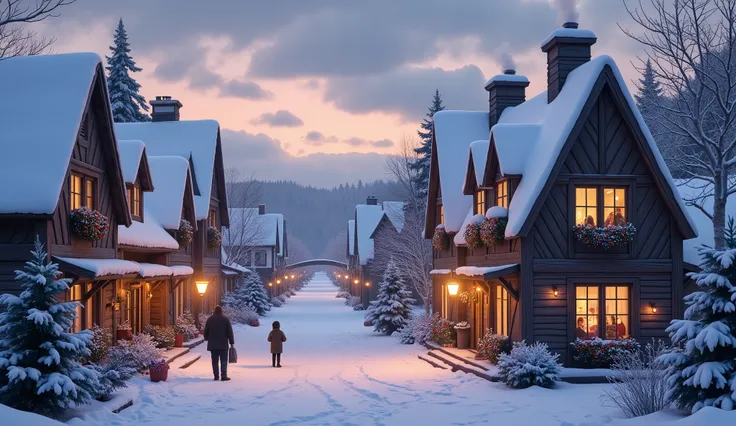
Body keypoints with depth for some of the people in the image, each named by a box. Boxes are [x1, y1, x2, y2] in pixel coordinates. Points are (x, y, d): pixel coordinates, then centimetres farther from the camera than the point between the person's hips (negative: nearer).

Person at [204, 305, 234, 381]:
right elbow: (230, 332, -4)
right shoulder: (225, 319, -3)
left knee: (215, 361, 7)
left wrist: (207, 338, 30)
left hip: (212, 344, 3)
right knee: (223, 361, -2)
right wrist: (232, 342, 1)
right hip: (223, 344, -3)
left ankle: (216, 376, 5)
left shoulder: (210, 319, 4)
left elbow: (206, 331, 10)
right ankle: (223, 376, -9)